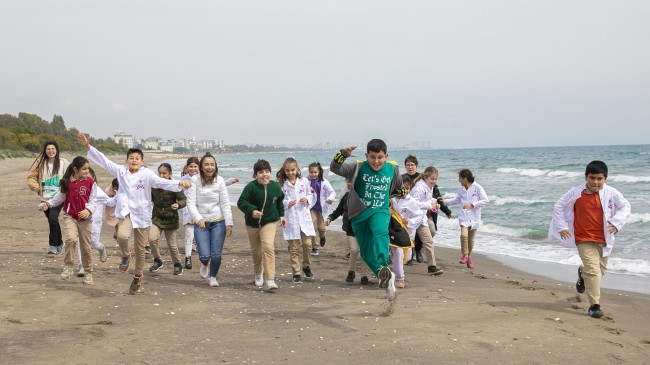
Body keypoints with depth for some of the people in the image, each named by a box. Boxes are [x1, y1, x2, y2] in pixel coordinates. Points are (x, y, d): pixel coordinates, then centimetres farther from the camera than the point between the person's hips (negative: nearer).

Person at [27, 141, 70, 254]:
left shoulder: (63, 163, -3)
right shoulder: (40, 163, 2)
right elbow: (31, 176, 6)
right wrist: (34, 185, -12)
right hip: (45, 197, 3)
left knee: (53, 218, -20)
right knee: (52, 220, 12)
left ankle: (53, 245, -10)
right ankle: (59, 243, 31)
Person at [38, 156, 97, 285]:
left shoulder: (90, 182, -6)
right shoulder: (67, 182, -3)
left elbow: (93, 200, -6)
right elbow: (60, 197, 8)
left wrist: (88, 210, -24)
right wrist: (48, 204, -4)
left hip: (85, 217, 0)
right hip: (70, 216, 0)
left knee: (86, 247, 7)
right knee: (71, 238, -27)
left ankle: (88, 272, 24)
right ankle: (68, 266, -11)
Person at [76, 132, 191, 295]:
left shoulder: (147, 174, -7)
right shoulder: (121, 171, 2)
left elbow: (162, 182, -19)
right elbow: (104, 160, 2)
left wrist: (179, 183, -36)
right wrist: (88, 146, -4)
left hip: (142, 214, -1)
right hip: (126, 212, 1)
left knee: (140, 249, 9)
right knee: (122, 236, -30)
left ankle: (138, 277, 32)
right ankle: (125, 257, 4)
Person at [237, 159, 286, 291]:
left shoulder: (275, 186, -2)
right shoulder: (251, 187, -14)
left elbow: (279, 201, 17)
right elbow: (241, 202, -19)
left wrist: (281, 215, 14)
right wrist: (252, 211, -34)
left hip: (269, 222, 0)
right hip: (252, 223, 0)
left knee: (268, 247, -21)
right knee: (256, 251, 15)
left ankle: (269, 280, -21)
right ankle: (258, 273, 45)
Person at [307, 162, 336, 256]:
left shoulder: (324, 182, -6)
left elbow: (333, 192, -8)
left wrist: (330, 198, -29)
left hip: (322, 208, 0)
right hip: (312, 208, 0)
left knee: (322, 228, 0)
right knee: (312, 227, -5)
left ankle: (322, 237, 38)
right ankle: (314, 247, 10)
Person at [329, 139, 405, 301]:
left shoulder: (392, 170, 1)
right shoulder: (358, 168, -7)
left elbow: (399, 187, 22)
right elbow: (334, 168, -18)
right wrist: (343, 153, -30)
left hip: (380, 211, -1)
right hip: (360, 214, 1)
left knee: (380, 232, -35)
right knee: (367, 253, 4)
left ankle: (383, 268, -49)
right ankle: (387, 278, 19)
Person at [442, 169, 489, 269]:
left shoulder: (477, 187, -8)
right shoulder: (461, 189, 5)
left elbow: (485, 200, -9)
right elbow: (456, 200, 20)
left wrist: (472, 205, -16)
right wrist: (444, 202, 12)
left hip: (474, 217, -2)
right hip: (464, 215, 2)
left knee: (471, 239, 5)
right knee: (464, 234, -20)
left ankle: (469, 257, 26)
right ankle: (465, 255, -2)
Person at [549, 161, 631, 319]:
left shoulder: (611, 193, -7)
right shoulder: (575, 193, -11)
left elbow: (626, 206, 5)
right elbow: (558, 207, 0)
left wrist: (617, 222, -9)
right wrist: (562, 227, -4)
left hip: (604, 239, 3)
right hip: (584, 239, -3)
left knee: (600, 270, 19)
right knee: (593, 270, -14)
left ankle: (583, 274, 53)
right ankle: (594, 305, -8)